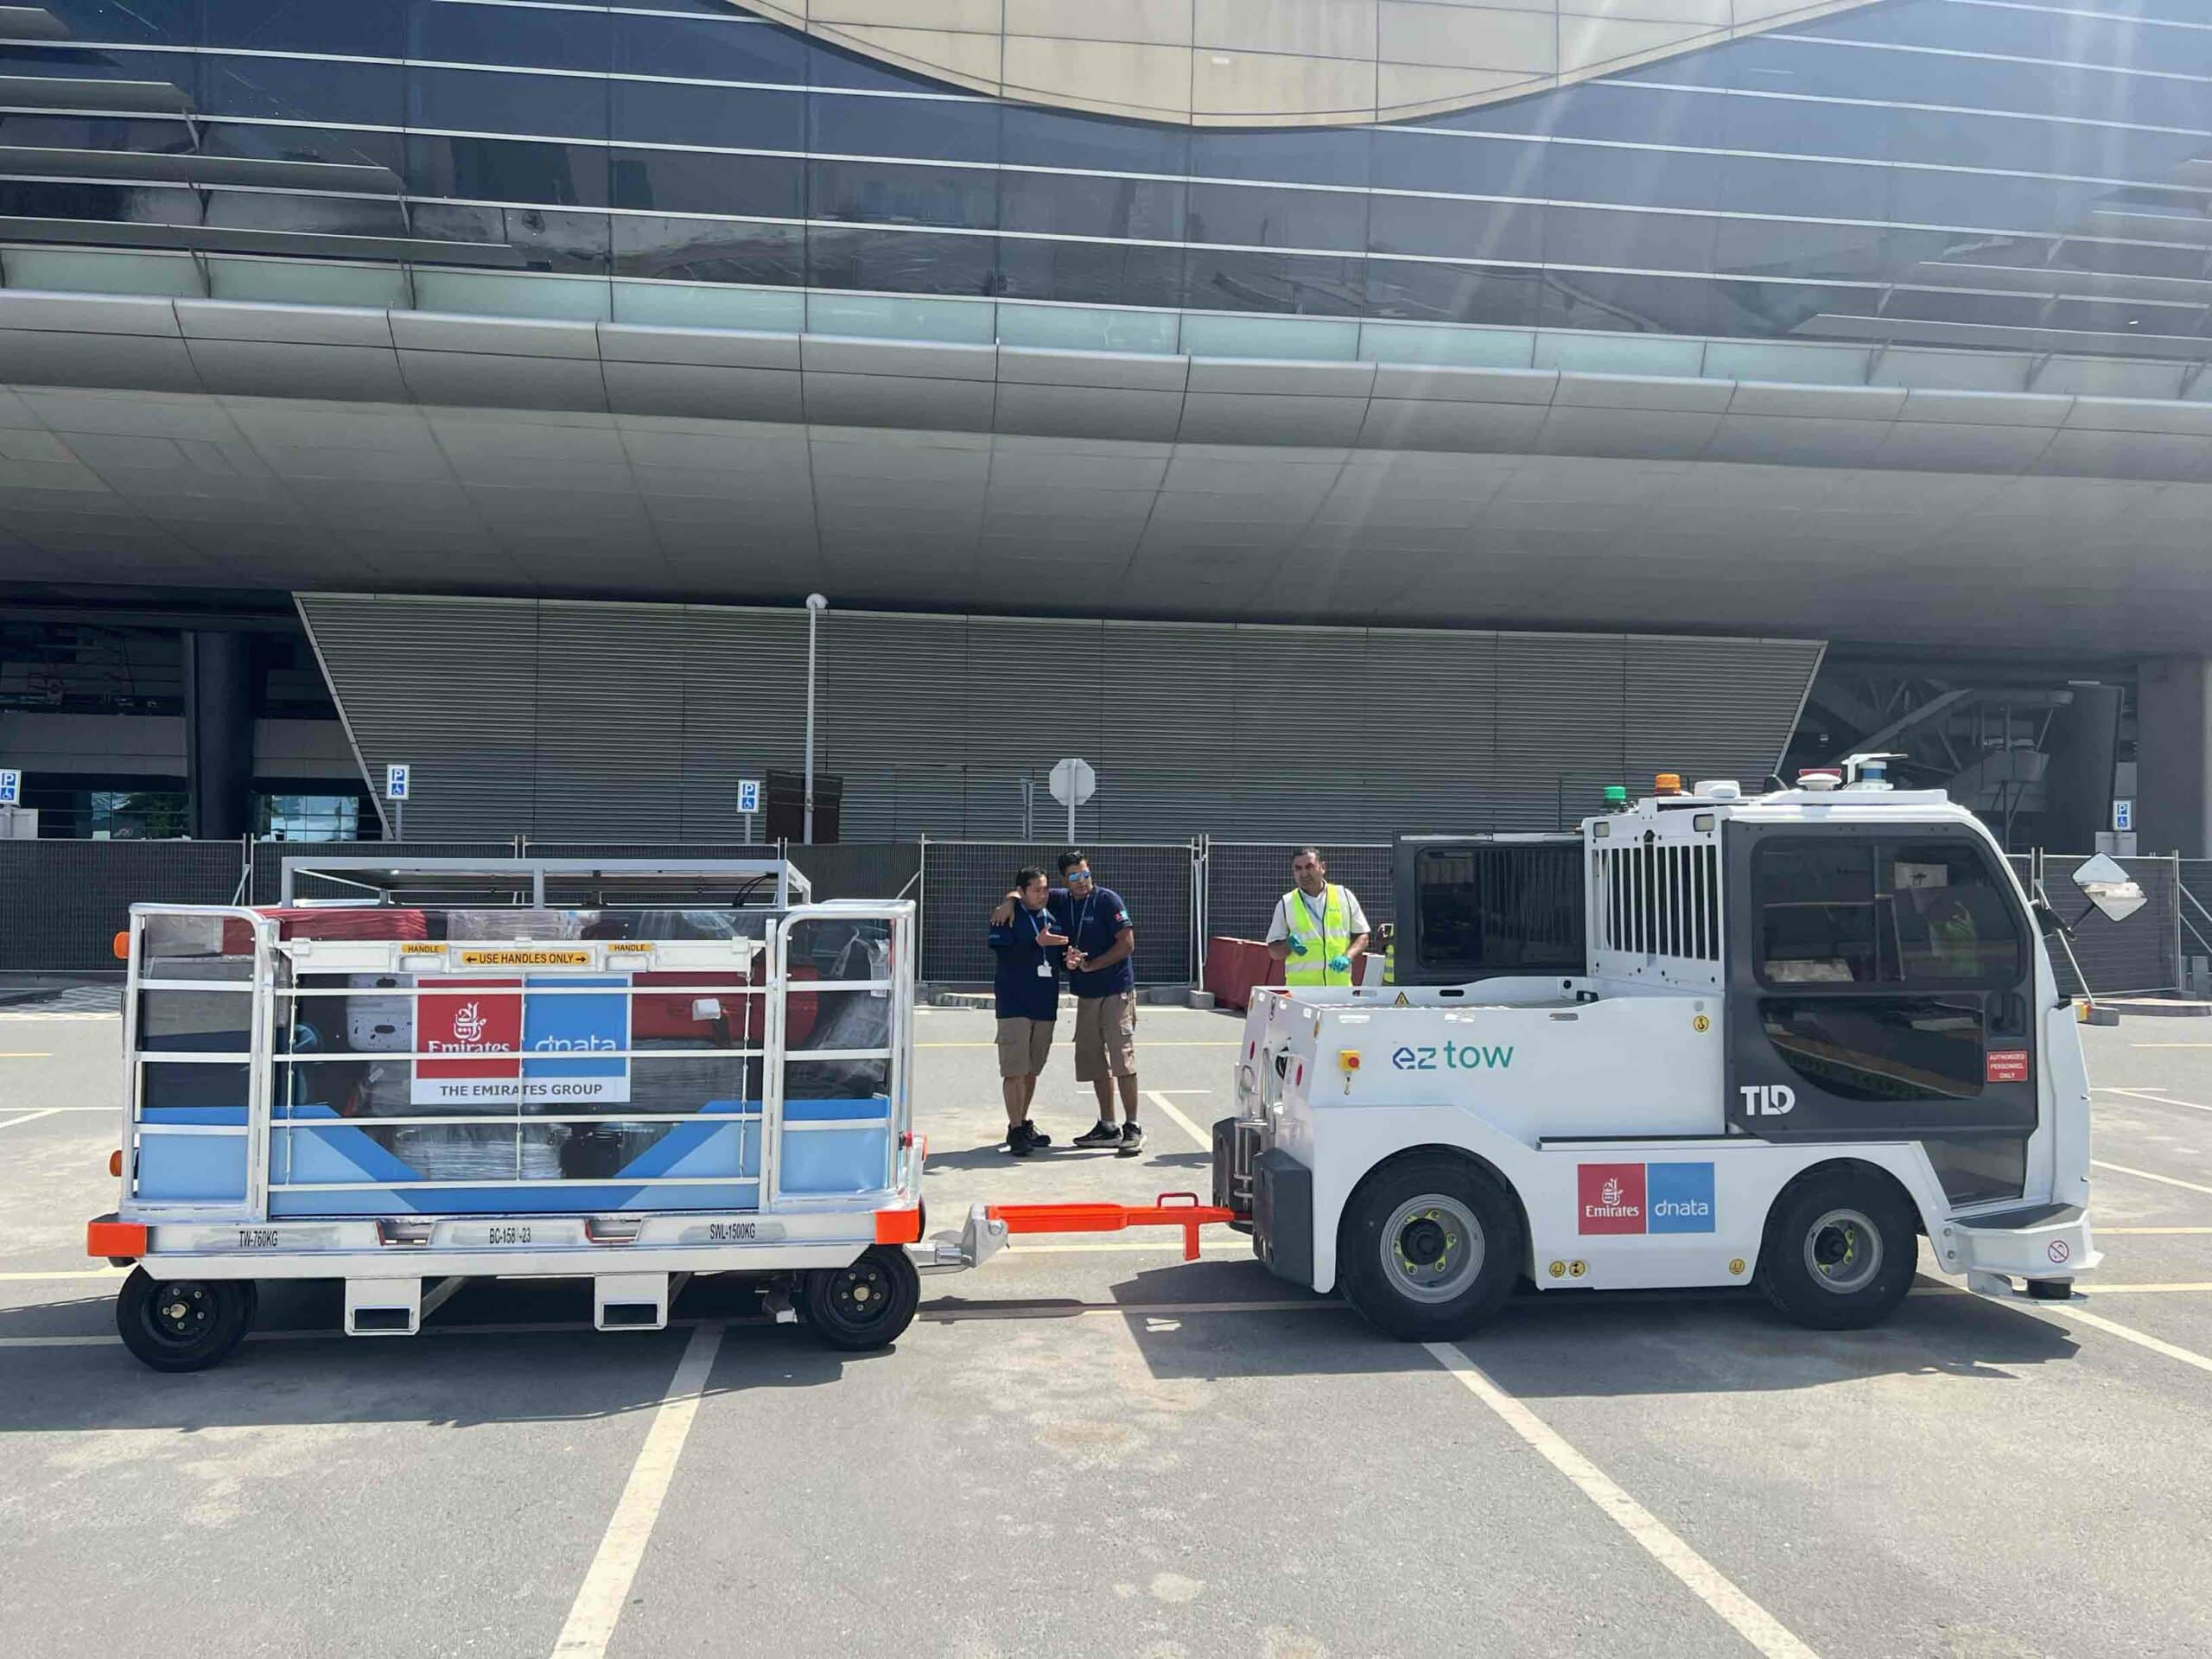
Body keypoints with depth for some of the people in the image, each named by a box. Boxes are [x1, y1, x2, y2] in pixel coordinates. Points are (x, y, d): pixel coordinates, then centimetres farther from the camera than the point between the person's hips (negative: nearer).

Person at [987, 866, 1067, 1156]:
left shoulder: (1052, 918, 13)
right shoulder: (1007, 917, -5)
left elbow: (1061, 952, 19)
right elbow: (1004, 953, -18)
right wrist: (1037, 943, -26)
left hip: (1045, 1004, 6)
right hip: (1014, 1003, -6)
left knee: (1031, 1069, 14)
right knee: (1015, 1070, -7)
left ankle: (1023, 1124, 26)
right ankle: (1015, 1131, -3)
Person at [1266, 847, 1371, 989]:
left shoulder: (1345, 896, 11)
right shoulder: (1286, 904, 10)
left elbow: (1362, 936, 13)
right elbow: (1273, 951, 12)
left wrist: (1347, 957, -6)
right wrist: (1289, 946, -10)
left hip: (1340, 984, 1)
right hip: (1299, 986, -1)